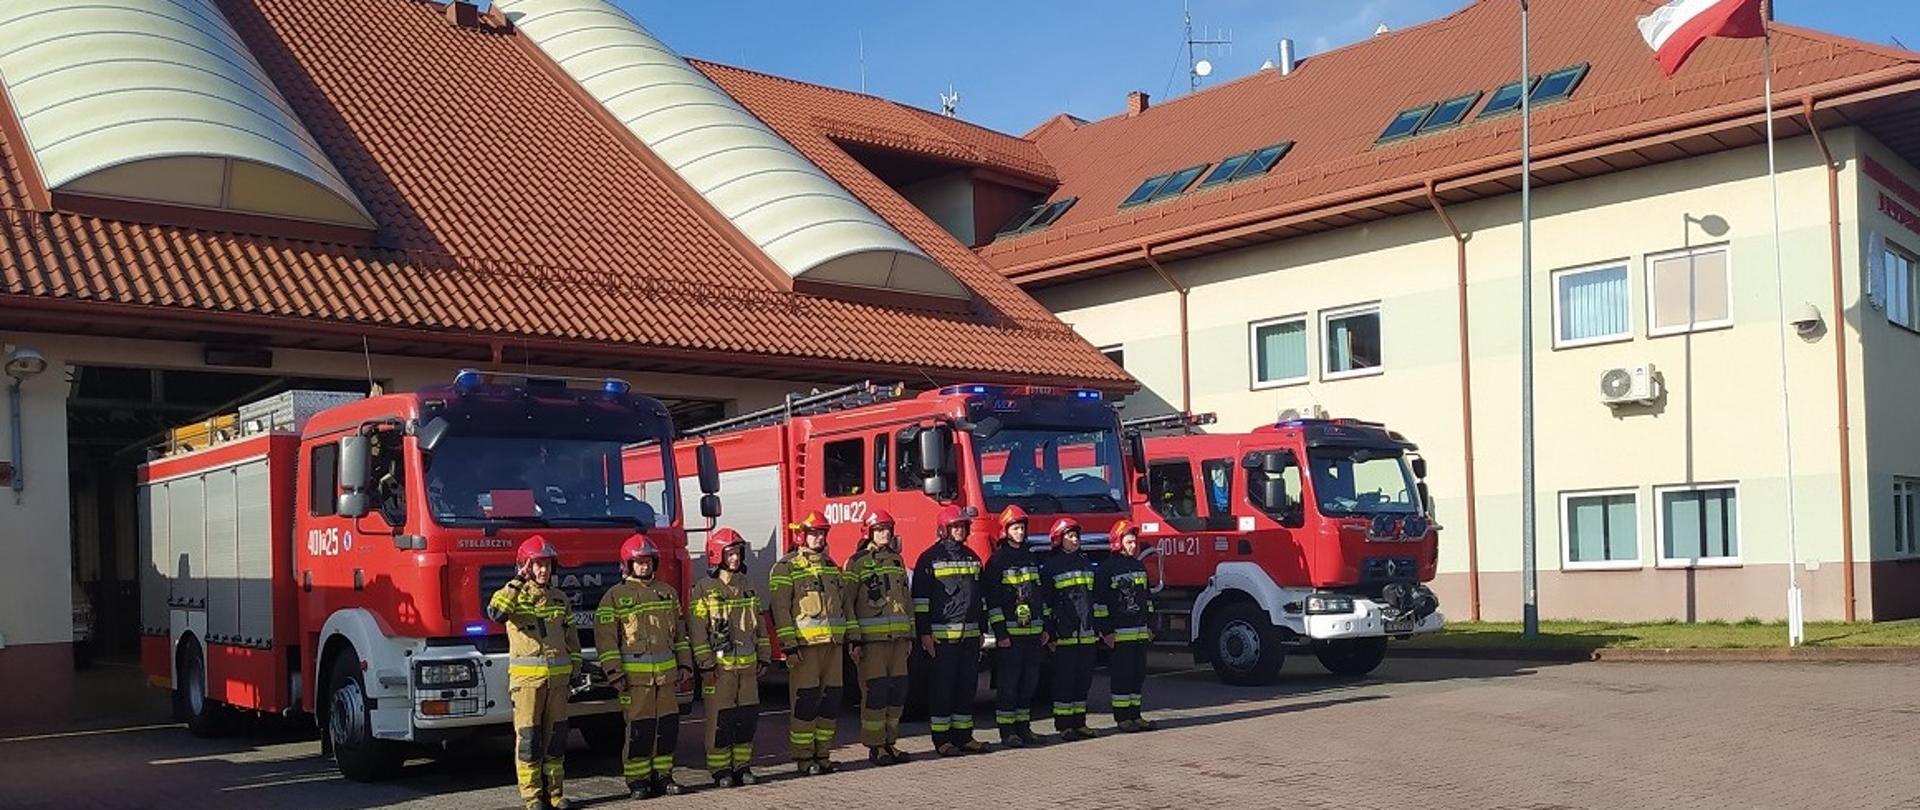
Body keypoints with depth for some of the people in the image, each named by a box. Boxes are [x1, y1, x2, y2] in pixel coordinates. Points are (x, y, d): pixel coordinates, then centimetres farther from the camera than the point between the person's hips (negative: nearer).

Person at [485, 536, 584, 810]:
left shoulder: (559, 597, 13)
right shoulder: (514, 595, -1)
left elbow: (571, 636, 19)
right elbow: (496, 612, -25)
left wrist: (576, 669, 13)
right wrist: (517, 582, -21)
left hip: (558, 676, 4)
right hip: (527, 677, -4)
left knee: (556, 736, 7)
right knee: (528, 737, -2)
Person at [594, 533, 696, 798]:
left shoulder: (667, 592, 15)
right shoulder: (615, 596, 0)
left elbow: (679, 631, 18)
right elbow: (605, 637, -5)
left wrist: (685, 664, 13)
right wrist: (614, 672, -11)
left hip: (667, 673, 5)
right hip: (635, 674, -4)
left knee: (668, 726, 5)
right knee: (639, 728, -4)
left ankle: (663, 775, 16)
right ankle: (637, 781, 4)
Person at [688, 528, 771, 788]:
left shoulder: (747, 587, 13)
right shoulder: (704, 590, -5)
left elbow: (758, 624, 17)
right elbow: (698, 630, -8)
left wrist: (763, 657, 13)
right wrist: (706, 665, -12)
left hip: (747, 665, 5)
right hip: (720, 666, -5)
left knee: (747, 717, 6)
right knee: (721, 719, -1)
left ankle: (742, 766, 17)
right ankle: (720, 770, 7)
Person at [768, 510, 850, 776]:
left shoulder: (831, 566, 17)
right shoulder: (786, 568, -3)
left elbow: (845, 603, 21)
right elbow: (780, 608, -9)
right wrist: (789, 645, -16)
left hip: (833, 644, 6)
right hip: (805, 644, -6)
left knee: (830, 699, 7)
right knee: (806, 701, -5)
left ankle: (822, 753, 15)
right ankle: (803, 758, 2)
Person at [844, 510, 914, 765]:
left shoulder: (897, 560, 16)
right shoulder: (857, 562, -4)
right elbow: (846, 602, -7)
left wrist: (909, 634, 17)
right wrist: (853, 639, -12)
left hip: (897, 637, 6)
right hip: (871, 638, -6)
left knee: (897, 692, 6)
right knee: (875, 692, -5)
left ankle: (889, 742, 16)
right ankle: (875, 747, 2)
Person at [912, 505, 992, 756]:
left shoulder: (972, 557, 16)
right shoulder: (930, 558, -3)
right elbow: (920, 597, -7)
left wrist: (981, 629, 17)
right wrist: (924, 633, -12)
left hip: (970, 635, 6)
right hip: (942, 635, -6)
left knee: (967, 686, 8)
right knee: (942, 688, -1)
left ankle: (963, 736, 15)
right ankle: (942, 740, 4)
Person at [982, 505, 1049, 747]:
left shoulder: (1031, 558, 15)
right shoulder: (997, 560, -5)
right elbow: (992, 599, -10)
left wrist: (1045, 627, 13)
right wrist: (1000, 632, -15)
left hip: (1033, 631, 6)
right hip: (1010, 632, -6)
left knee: (1029, 682, 9)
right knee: (1008, 683, -3)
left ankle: (1023, 727, 17)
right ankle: (1007, 731, 2)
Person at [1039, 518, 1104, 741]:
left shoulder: (1085, 562, 16)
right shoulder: (1051, 566, -2)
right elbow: (1045, 602, -6)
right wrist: (1050, 634, -11)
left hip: (1087, 634, 6)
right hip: (1065, 634, -6)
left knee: (1084, 678, 8)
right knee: (1064, 679, -2)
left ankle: (1079, 722, 15)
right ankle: (1064, 725, 3)